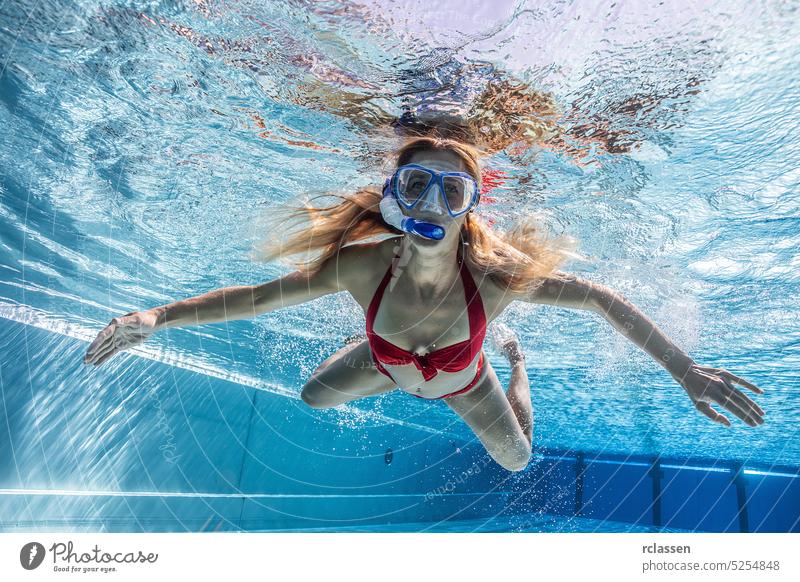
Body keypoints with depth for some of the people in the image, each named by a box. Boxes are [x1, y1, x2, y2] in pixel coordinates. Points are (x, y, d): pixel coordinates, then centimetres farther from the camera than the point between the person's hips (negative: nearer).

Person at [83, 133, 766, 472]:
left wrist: (684, 368, -31)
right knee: (315, 396, 16)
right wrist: (156, 317, -31)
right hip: (389, 363, 1)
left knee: (516, 461, 21)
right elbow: (259, 295, -28)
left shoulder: (495, 275, -43)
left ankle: (513, 358, 47)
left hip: (463, 381, 0)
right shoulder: (361, 265, -39)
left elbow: (601, 298, -31)